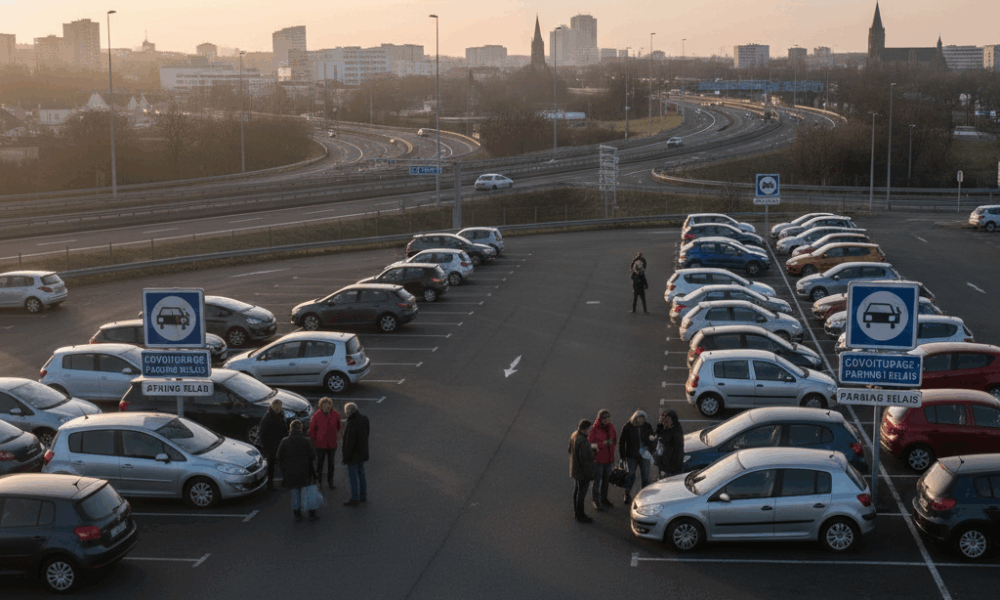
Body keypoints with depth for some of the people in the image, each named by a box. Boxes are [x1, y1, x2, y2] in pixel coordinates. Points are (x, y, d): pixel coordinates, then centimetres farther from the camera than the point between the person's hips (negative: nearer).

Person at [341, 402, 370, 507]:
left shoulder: (351, 424, -27)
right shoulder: (364, 419, -1)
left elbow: (349, 442, -25)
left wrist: (345, 456, -16)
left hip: (353, 455, -8)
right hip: (362, 453, 8)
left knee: (353, 476, 3)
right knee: (361, 474, 20)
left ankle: (355, 499, 11)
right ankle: (363, 496, 30)